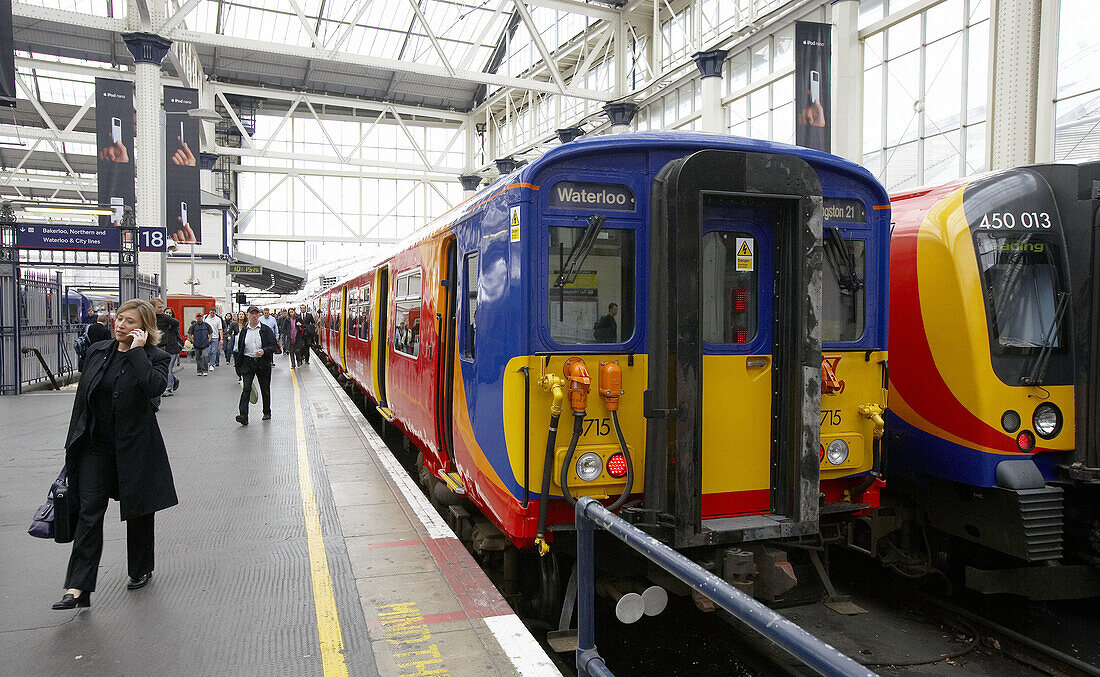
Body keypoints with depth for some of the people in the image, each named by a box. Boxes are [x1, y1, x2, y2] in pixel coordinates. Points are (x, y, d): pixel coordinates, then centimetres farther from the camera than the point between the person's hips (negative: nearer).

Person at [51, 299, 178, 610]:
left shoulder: (155, 356, -8)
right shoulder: (98, 351, 5)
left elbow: (155, 386, -30)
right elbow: (82, 397, 10)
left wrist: (137, 351, -24)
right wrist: (73, 443, 11)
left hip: (134, 447, -3)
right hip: (96, 446, 3)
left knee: (138, 511, 12)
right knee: (89, 512, -3)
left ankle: (141, 570, 32)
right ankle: (78, 589, -4)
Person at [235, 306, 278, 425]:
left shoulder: (266, 329, 0)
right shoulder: (244, 331, 8)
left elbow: (274, 345, -3)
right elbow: (240, 349, 13)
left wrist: (264, 351, -22)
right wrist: (238, 365, 10)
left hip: (263, 363, -1)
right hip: (248, 363, 1)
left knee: (265, 389, 11)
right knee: (246, 388, -11)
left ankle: (267, 412, 28)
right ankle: (243, 416, -17)